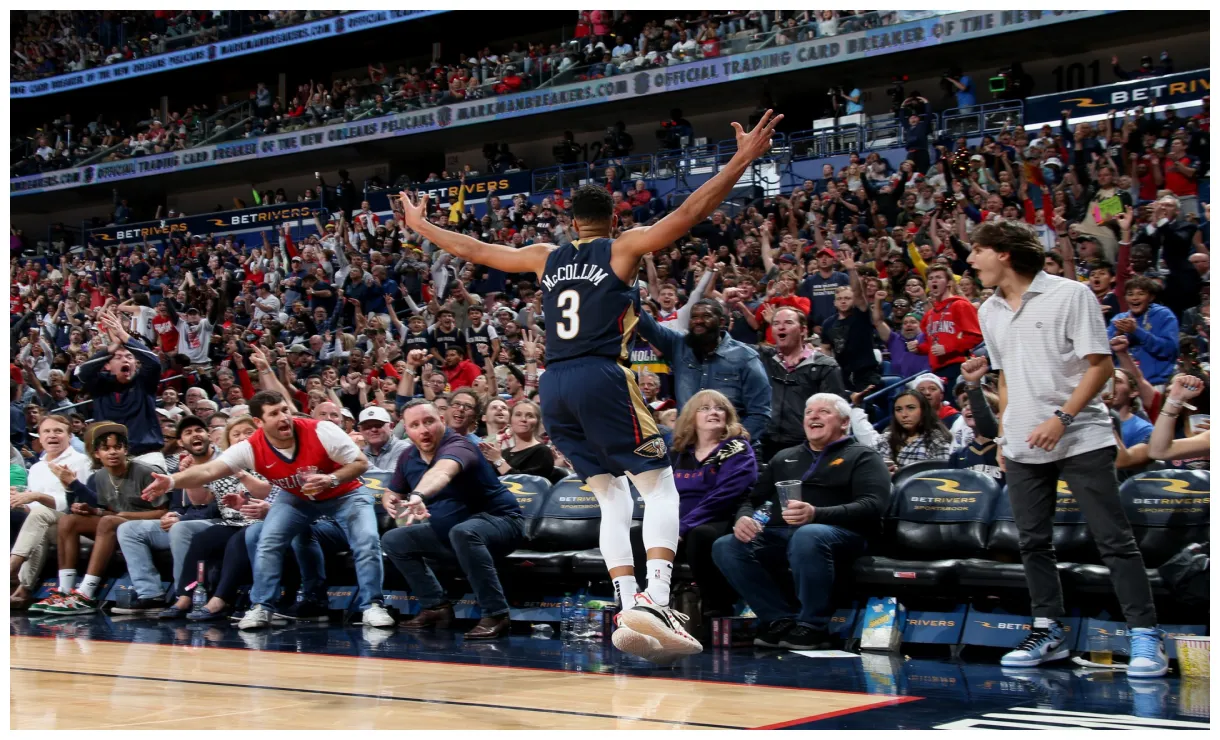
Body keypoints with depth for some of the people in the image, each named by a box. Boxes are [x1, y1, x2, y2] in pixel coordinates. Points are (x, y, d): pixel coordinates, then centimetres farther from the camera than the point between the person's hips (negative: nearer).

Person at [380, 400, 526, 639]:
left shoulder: (457, 446, -25)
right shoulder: (408, 458, 0)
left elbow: (441, 473, -49)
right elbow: (391, 493, 14)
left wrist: (418, 496, -69)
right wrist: (390, 501, -12)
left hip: (499, 521, -8)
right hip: (447, 530, 9)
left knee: (463, 532, -41)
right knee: (393, 540, 2)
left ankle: (496, 615, -32)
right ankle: (436, 606, 3)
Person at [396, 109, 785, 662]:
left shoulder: (546, 257, 17)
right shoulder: (623, 248, 5)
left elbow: (470, 250, 25)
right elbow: (687, 214, -6)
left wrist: (419, 225, 40)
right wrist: (742, 159, -6)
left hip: (554, 386, 5)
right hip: (602, 378, -5)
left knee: (612, 498, 12)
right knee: (660, 488, 0)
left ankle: (629, 609, 0)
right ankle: (654, 601, -20)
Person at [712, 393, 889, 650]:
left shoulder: (862, 456, 12)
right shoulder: (785, 458, 29)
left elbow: (872, 506, -6)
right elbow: (754, 499, 26)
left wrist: (816, 514, -23)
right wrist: (744, 517, -2)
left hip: (841, 534, -5)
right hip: (779, 536, 5)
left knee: (808, 536, -40)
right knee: (725, 547, -21)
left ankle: (813, 627, -24)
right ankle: (782, 620, -18)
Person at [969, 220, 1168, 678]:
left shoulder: (1070, 295, -6)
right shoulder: (989, 312, 12)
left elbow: (1101, 366, -9)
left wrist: (1062, 419, -18)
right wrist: (1003, 434, 13)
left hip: (1081, 439, -6)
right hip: (1023, 447, 6)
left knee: (1113, 538, -7)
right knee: (1033, 541, 6)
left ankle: (1145, 636, -3)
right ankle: (1049, 632, 16)